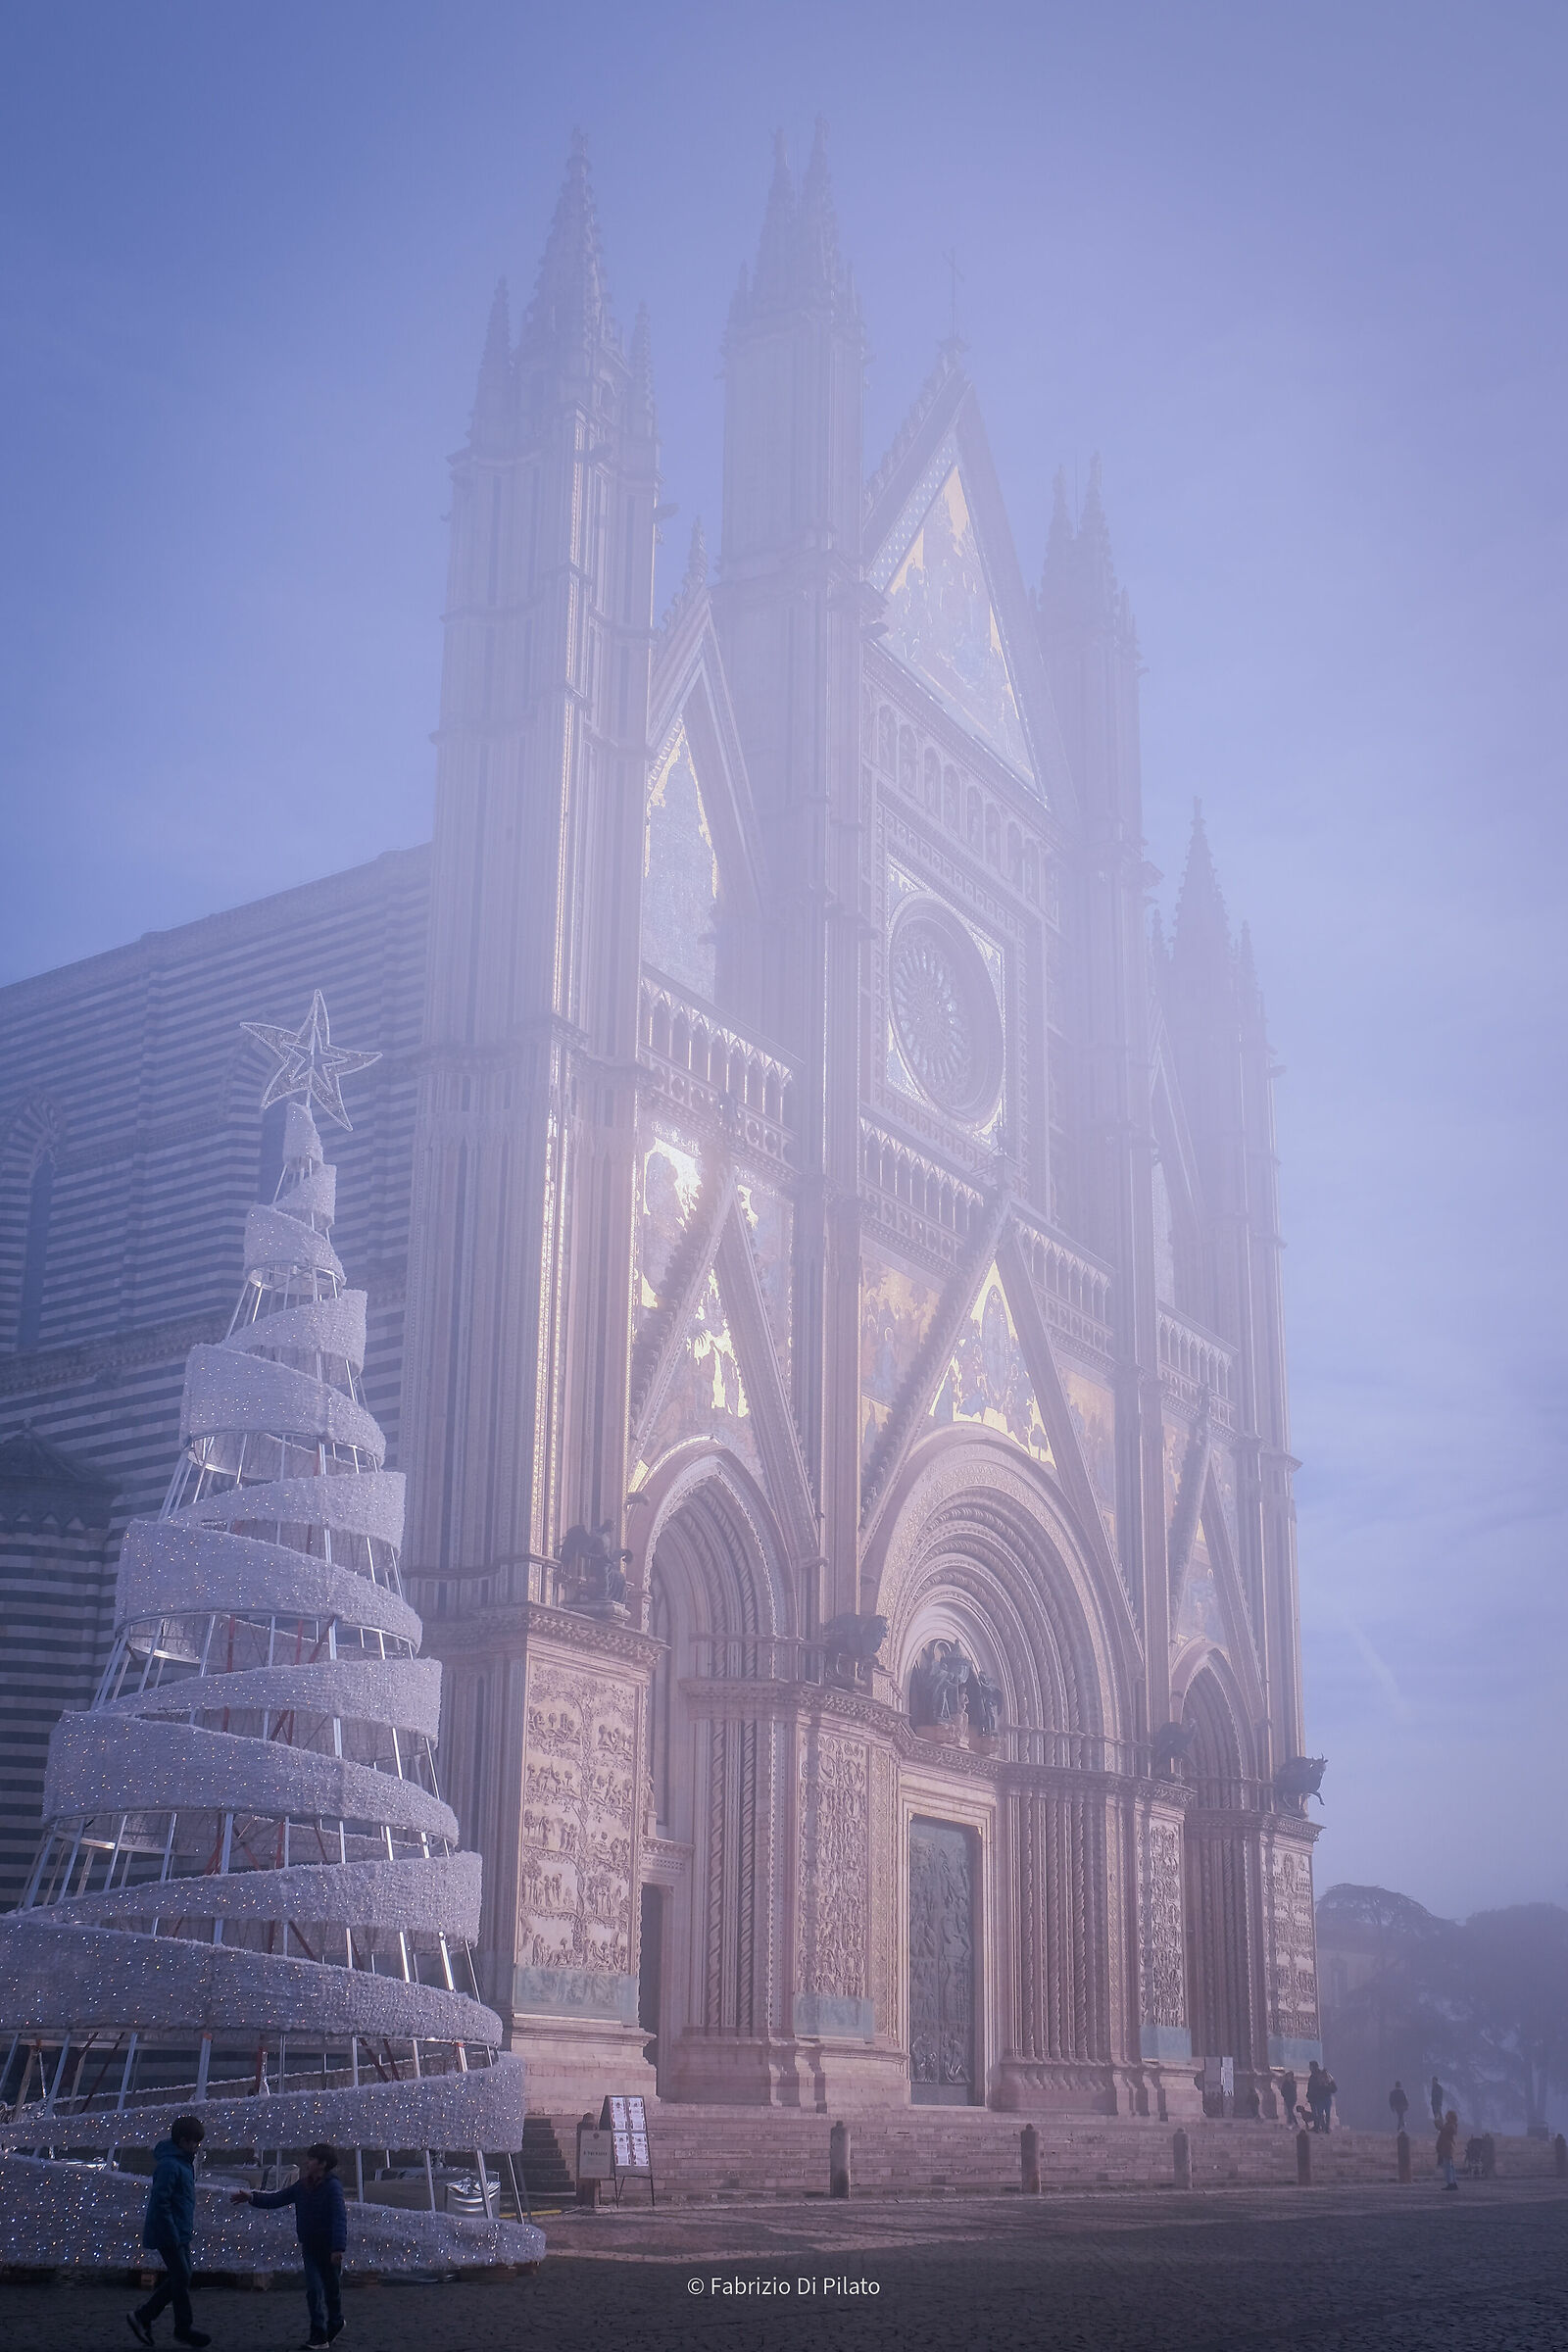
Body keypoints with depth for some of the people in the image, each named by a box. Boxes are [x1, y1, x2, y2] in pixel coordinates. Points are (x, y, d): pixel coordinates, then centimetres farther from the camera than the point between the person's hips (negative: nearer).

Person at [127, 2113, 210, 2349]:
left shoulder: (183, 2162, 10)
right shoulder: (169, 2165, -21)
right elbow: (160, 2202, -25)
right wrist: (173, 2236, -23)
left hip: (179, 2234, 10)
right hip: (169, 2234, -10)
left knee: (179, 2278, 13)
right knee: (181, 2278, -1)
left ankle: (142, 2317, 19)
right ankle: (184, 2329, 11)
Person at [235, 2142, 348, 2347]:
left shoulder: (332, 2186, -20)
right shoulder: (302, 2186, 2)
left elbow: (340, 2217, -29)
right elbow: (277, 2198, 6)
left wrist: (338, 2248, -38)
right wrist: (252, 2197, -8)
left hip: (329, 2248, -5)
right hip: (310, 2246, 5)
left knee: (331, 2290, 11)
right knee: (313, 2290, -3)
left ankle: (335, 2323, 36)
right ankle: (319, 2335, 4)